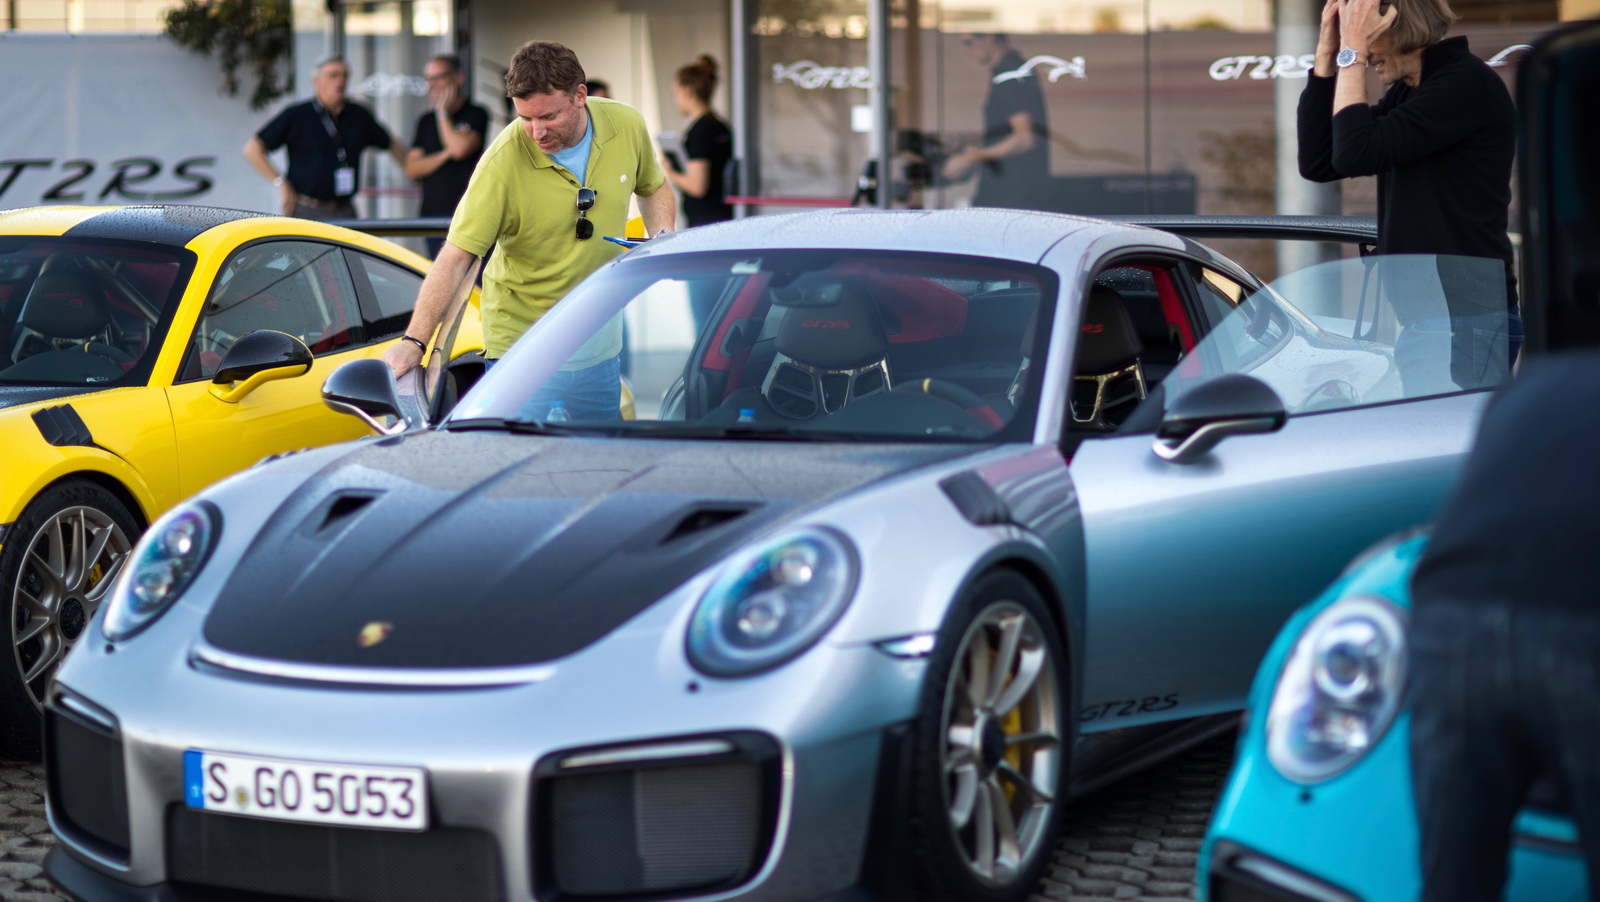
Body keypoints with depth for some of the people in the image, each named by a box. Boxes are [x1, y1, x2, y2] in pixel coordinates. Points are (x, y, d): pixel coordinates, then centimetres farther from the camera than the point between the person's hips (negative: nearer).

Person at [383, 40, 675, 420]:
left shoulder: (626, 125, -7)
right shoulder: (503, 161, -22)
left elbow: (654, 188, 15)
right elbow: (455, 259, -23)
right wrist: (414, 341, -30)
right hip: (523, 343, -4)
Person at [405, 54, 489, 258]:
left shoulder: (476, 115, 1)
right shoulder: (426, 121, 16)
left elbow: (461, 148, -15)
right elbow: (412, 168, 8)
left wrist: (443, 113, -3)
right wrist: (446, 154, -8)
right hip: (432, 212, 5)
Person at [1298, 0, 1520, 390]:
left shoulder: (1468, 83, -13)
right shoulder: (1406, 92, 16)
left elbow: (1356, 153, -20)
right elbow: (1317, 162, 13)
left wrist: (1352, 52, -11)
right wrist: (1327, 50, 8)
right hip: (1425, 322, 9)